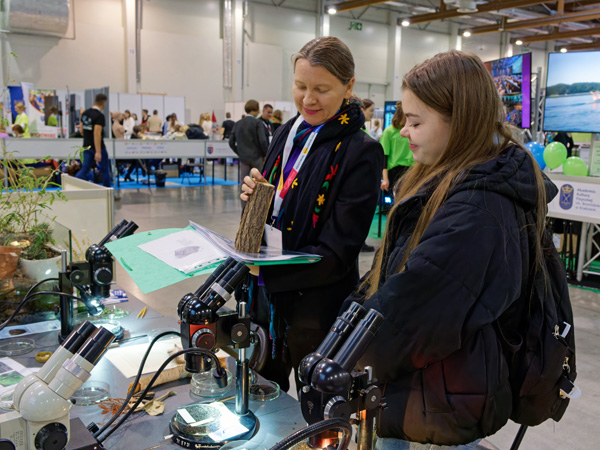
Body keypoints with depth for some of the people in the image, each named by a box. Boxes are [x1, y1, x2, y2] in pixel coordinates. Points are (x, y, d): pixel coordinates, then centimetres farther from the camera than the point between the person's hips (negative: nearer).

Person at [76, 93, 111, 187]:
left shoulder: (85, 113, 8)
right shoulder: (100, 116, -17)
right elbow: (97, 133, -25)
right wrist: (98, 152, -26)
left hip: (87, 146, 7)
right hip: (98, 147, -7)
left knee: (85, 169, 7)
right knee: (105, 169, 10)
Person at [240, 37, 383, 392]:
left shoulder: (360, 152, -15)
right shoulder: (290, 133, 6)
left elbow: (338, 250, -18)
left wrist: (269, 269, -29)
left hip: (317, 306, -6)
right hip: (267, 296, 6)